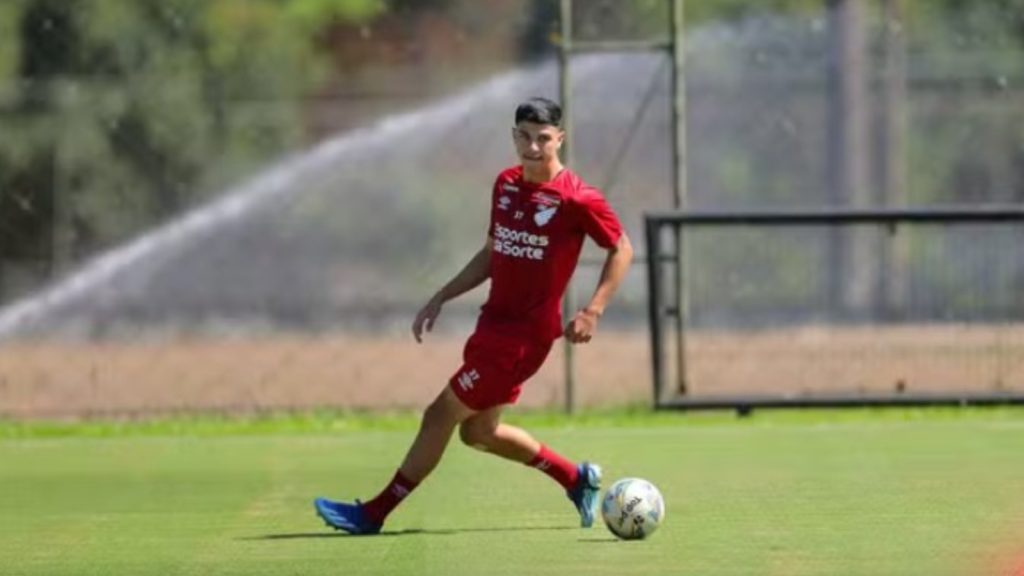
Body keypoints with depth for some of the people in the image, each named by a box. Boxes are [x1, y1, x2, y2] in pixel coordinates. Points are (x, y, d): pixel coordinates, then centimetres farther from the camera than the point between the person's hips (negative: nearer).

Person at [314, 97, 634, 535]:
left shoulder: (578, 199, -15)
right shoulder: (506, 185, 7)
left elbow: (621, 250, -6)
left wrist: (592, 312, -14)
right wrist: (442, 298, 14)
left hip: (525, 334, -9)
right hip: (495, 321, 9)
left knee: (440, 416, -5)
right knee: (478, 431, 15)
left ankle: (374, 513, 5)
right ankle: (576, 479, 30)